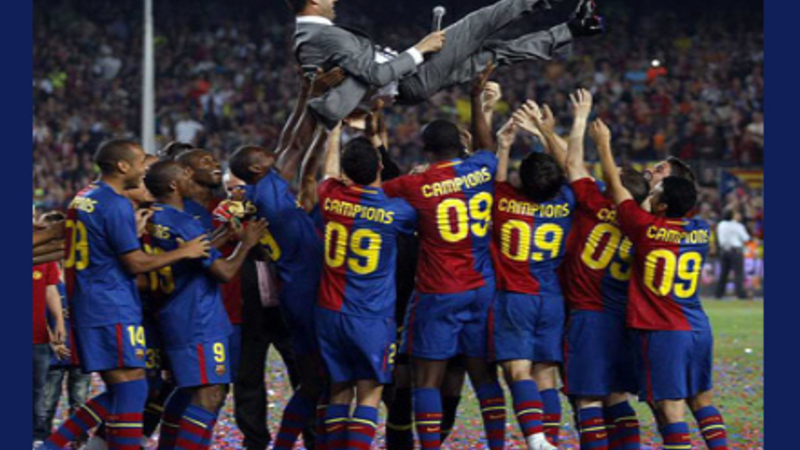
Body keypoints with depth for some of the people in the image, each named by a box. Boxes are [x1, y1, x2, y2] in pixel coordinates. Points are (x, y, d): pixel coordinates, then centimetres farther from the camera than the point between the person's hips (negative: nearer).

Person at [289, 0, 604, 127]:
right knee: (479, 25, -4)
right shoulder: (329, 37, -26)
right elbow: (377, 74, -28)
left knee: (492, 52, 12)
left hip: (407, 88, 10)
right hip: (414, 80, -10)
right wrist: (419, 50, -18)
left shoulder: (305, 39, 6)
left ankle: (569, 31, 18)